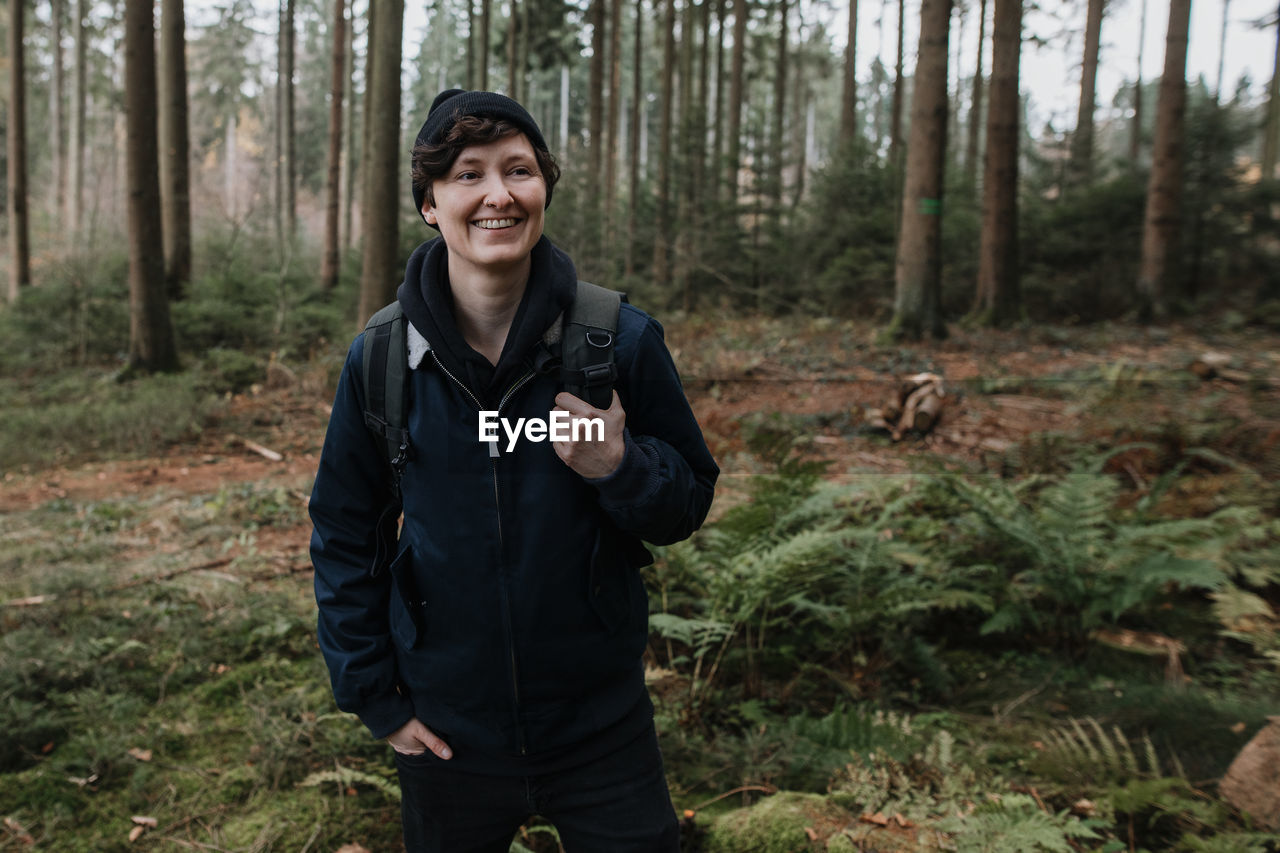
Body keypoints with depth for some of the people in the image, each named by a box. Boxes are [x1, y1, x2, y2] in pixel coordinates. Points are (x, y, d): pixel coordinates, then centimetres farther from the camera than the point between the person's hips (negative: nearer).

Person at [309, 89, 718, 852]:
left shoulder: (624, 339, -11)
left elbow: (689, 503, -3)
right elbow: (344, 534, 2)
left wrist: (619, 466, -23)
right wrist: (374, 696, 0)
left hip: (602, 725, -1)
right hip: (447, 731, 1)